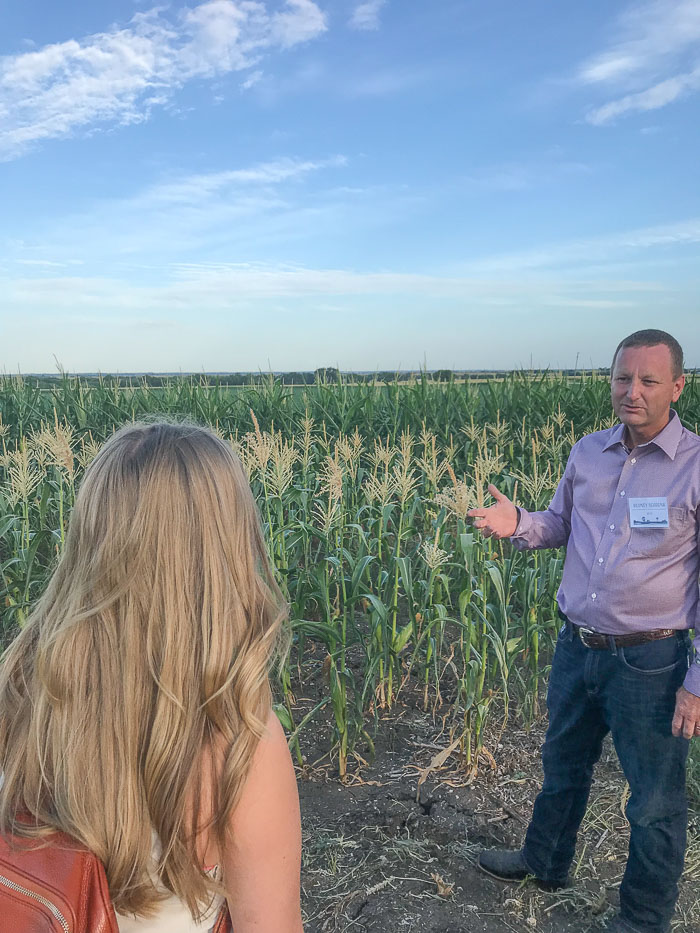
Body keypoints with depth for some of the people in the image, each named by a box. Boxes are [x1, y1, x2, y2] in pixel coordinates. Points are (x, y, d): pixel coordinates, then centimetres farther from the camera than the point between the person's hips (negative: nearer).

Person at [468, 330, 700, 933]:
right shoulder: (587, 453, 0)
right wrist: (517, 524, -8)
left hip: (650, 661, -5)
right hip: (577, 647, 5)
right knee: (563, 765, 26)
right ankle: (544, 862, 52)